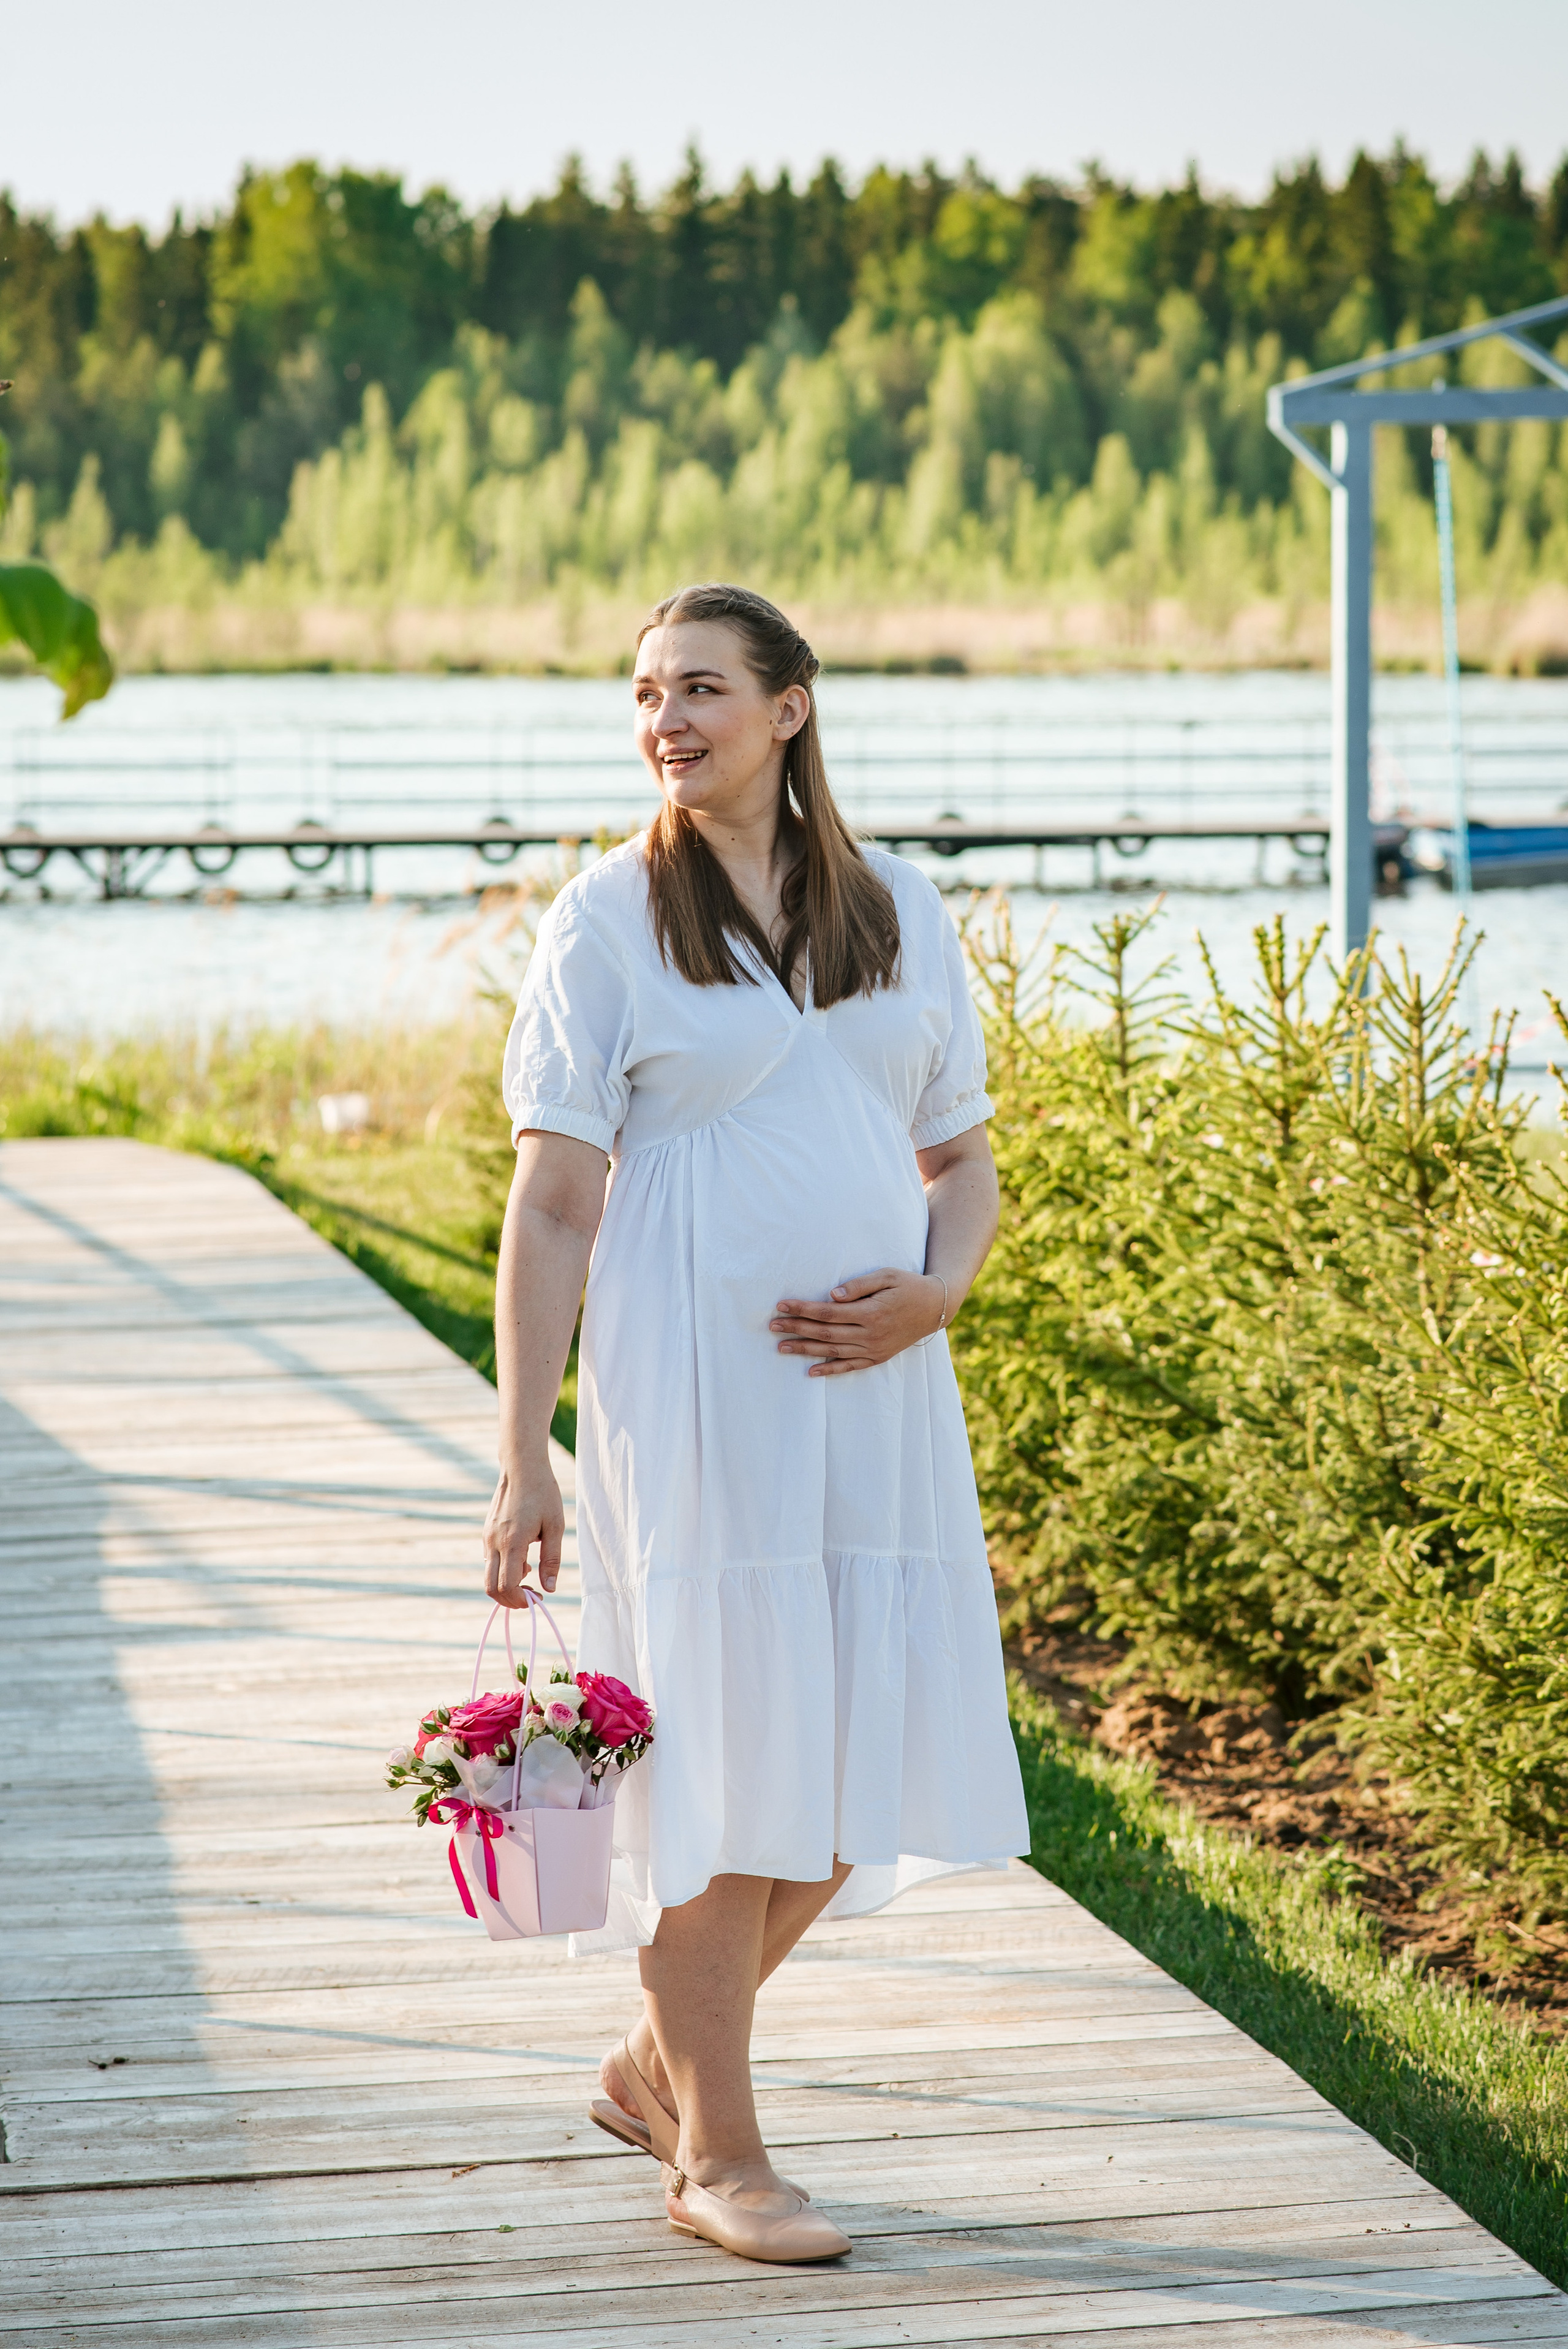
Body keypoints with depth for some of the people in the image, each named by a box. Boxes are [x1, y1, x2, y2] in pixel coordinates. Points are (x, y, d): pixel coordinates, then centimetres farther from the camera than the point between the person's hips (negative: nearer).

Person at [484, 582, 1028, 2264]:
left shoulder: (895, 913, 10)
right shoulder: (607, 922, -2)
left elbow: (965, 1165, 15)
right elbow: (552, 1207, -5)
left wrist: (931, 1294, -7)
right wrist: (520, 1460, -10)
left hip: (874, 1394, 5)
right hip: (689, 1394, -4)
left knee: (855, 1774, 7)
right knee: (723, 1768, -3)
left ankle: (656, 2063, 28)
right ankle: (714, 2157, 11)